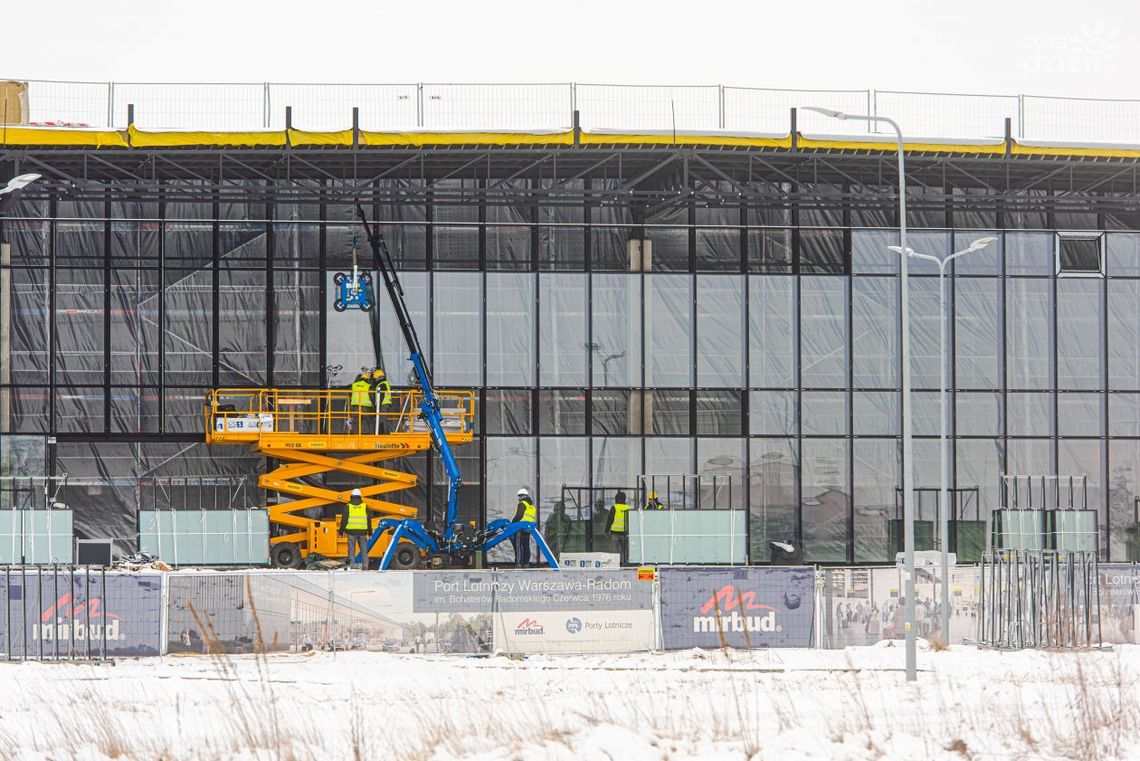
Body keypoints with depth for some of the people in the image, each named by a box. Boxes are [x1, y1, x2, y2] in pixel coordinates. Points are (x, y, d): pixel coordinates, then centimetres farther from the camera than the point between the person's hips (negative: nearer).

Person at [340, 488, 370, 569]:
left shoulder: (348, 506, 1)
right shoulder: (365, 506, 5)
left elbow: (344, 520, 0)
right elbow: (368, 520, 7)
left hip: (351, 531, -1)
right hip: (362, 531, 1)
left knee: (351, 549, 3)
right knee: (363, 549, 8)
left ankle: (350, 565, -7)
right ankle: (365, 565, 4)